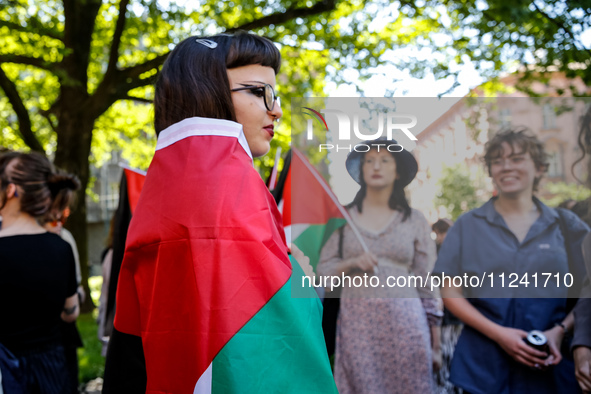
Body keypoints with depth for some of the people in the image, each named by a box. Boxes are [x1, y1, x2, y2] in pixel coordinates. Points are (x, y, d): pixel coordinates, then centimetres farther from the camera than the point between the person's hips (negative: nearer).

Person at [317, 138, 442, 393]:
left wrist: (435, 340, 4)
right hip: (356, 323, 0)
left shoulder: (415, 220, 6)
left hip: (405, 324, 0)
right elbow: (323, 270, 7)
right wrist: (352, 264, -12)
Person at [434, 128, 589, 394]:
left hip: (550, 366, 1)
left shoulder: (567, 226, 4)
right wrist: (497, 333, -12)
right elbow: (451, 293, -1)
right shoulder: (468, 225, 2)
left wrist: (560, 330, -13)